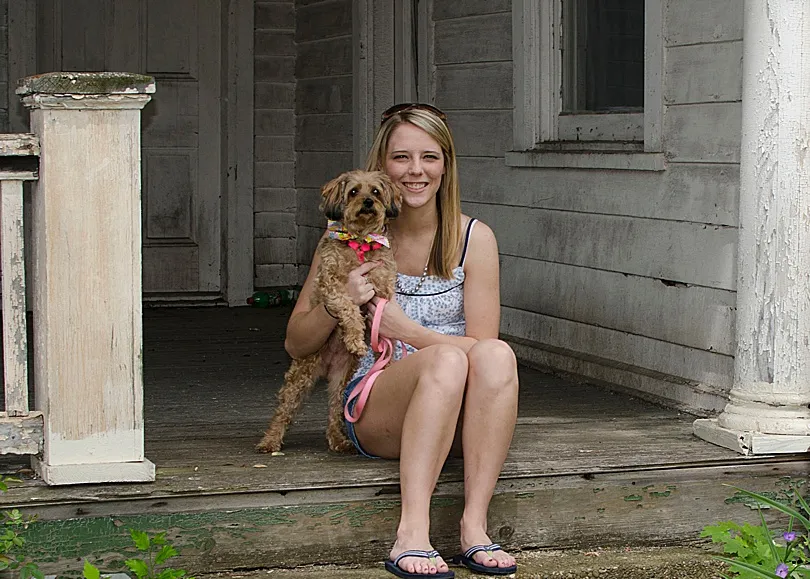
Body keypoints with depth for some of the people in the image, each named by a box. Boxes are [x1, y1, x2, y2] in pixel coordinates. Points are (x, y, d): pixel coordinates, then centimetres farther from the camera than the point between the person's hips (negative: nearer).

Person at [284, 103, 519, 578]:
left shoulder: (474, 239, 4)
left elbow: (484, 343, -1)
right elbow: (296, 344, 11)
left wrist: (407, 329, -10)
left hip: (458, 419, 1)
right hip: (374, 409, -1)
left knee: (497, 355, -33)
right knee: (447, 358, -34)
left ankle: (475, 526, -37)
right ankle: (412, 534, -45)